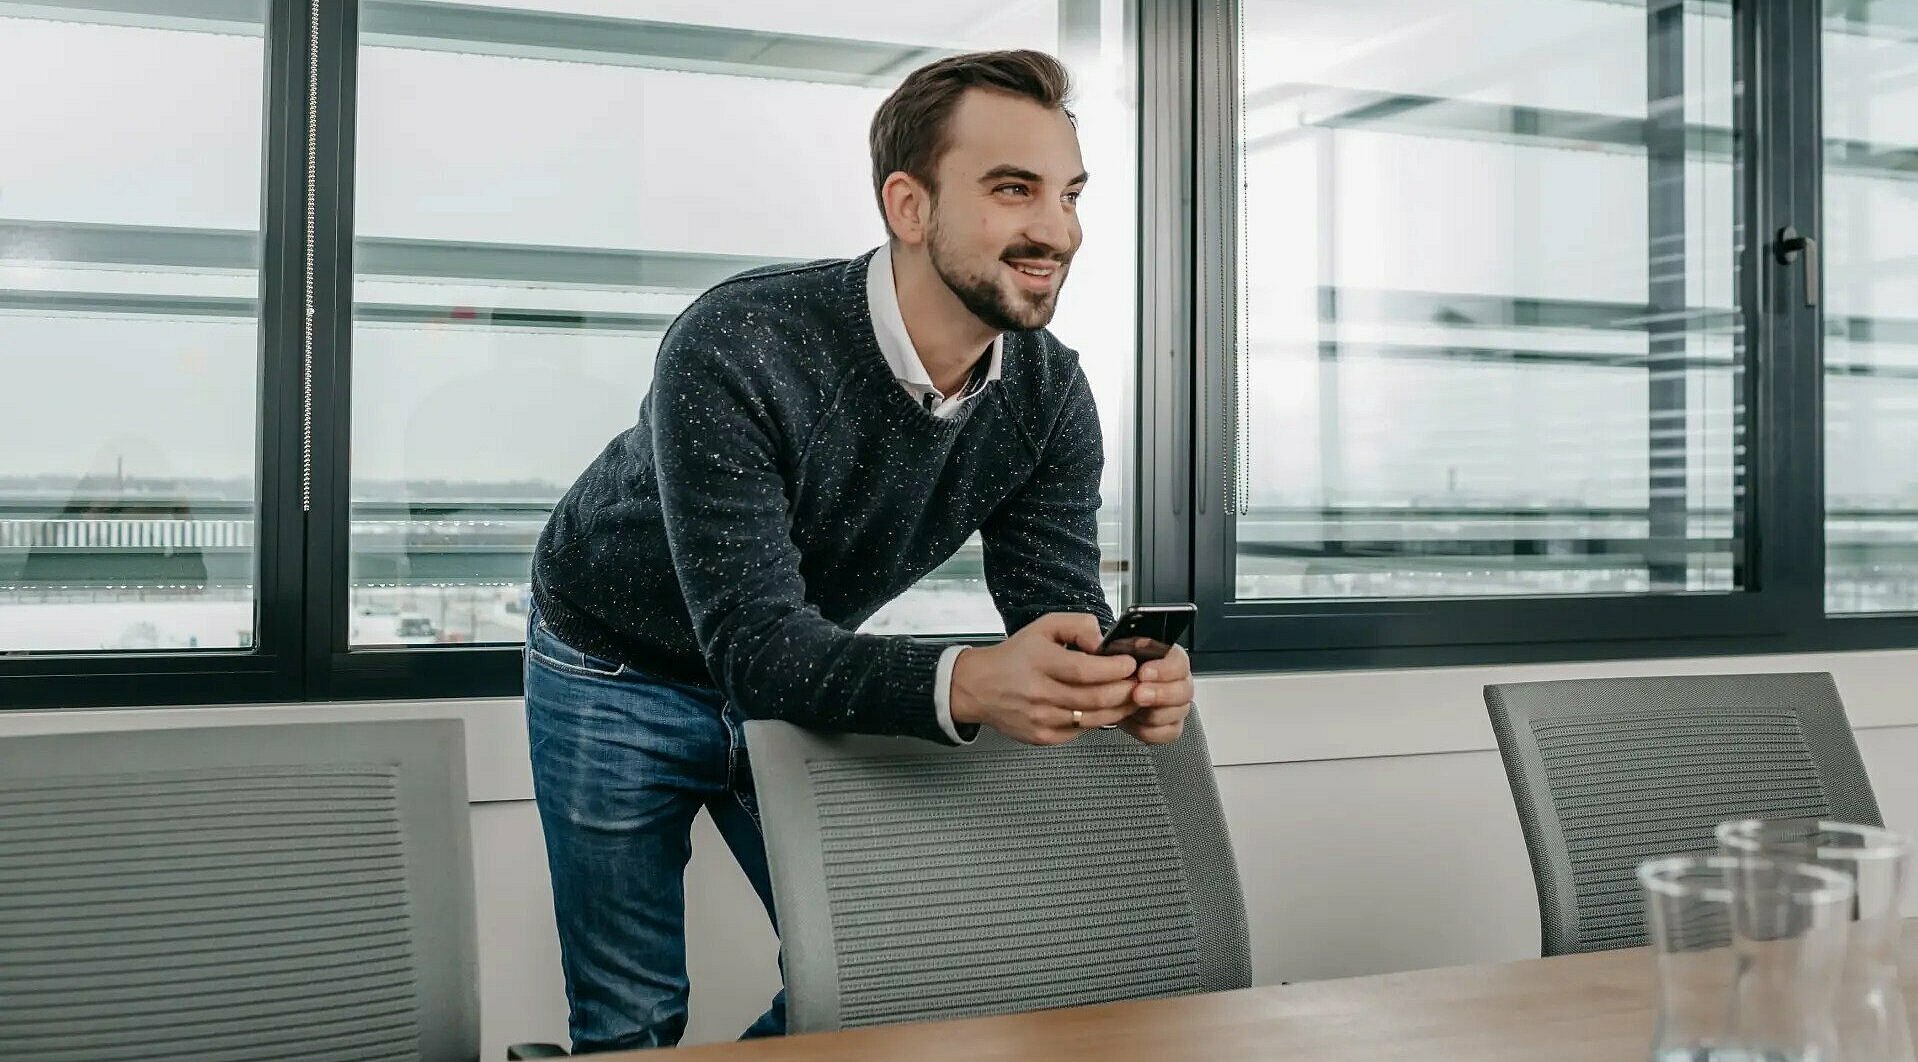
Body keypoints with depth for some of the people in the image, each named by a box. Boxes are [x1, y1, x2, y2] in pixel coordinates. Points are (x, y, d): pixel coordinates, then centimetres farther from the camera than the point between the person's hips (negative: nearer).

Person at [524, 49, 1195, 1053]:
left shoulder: (1050, 393, -17)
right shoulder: (735, 348, -35)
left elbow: (1061, 616, -18)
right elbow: (754, 644, -39)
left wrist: (1122, 683, -43)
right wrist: (965, 684, -56)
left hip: (807, 674, 5)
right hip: (619, 670, -4)